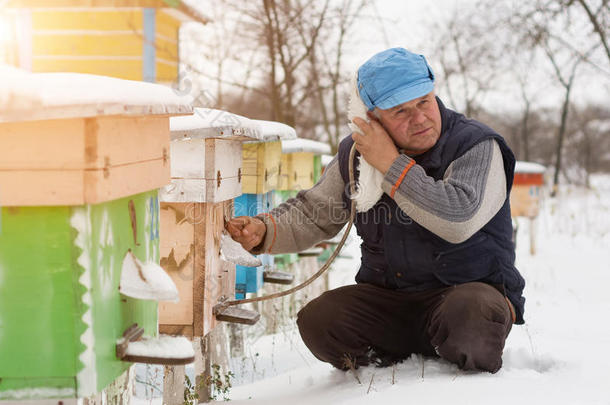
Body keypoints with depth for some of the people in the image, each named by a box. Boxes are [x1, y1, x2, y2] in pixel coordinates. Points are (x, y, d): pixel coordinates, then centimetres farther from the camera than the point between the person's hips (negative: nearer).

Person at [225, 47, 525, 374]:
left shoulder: (477, 146, -12)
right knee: (318, 321, -20)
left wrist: (391, 165, -24)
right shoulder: (356, 153, 4)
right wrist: (263, 230, -6)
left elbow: (459, 220, -30)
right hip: (388, 297, 4)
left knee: (470, 315, -38)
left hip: (469, 288, -4)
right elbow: (312, 213, 15)